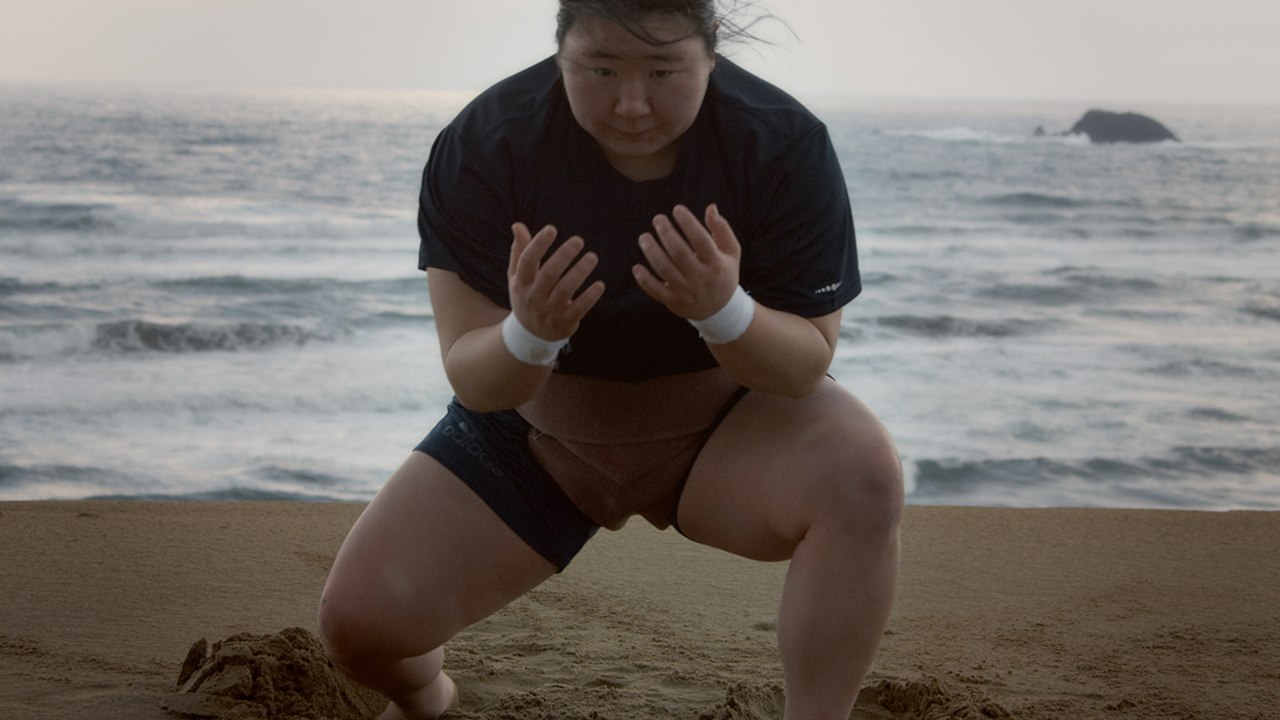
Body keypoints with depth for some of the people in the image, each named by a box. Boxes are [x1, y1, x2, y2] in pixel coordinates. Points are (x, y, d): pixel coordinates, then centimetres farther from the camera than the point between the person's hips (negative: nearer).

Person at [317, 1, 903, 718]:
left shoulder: (785, 143, -20)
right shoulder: (482, 147, -20)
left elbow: (809, 364, -17)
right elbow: (476, 384, -19)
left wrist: (725, 311, -38)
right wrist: (530, 335, -43)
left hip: (721, 425, -1)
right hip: (539, 437, 1)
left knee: (865, 469, -33)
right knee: (358, 620, -14)